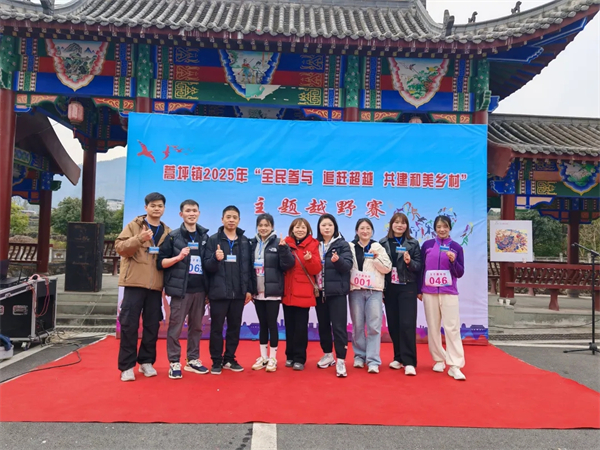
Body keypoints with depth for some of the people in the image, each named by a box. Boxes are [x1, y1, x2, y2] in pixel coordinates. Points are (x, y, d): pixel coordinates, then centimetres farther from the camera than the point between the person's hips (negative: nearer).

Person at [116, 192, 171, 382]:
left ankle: (146, 362, 21)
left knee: (152, 325, 7)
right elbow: (120, 247, -7)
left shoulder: (167, 232, 13)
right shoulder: (134, 225, 3)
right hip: (135, 282, -3)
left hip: (156, 285, 3)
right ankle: (127, 366, 9)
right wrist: (139, 239, -21)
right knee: (129, 324, -1)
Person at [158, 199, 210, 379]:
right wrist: (178, 257, -18)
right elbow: (161, 262, -4)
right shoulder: (173, 236, -1)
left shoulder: (205, 236, 10)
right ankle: (174, 363, 13)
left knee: (196, 327, 11)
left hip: (199, 289, 4)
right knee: (175, 327, 1)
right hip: (180, 290, -4)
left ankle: (193, 360, 24)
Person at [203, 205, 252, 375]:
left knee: (235, 327, 11)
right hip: (218, 292, -2)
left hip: (239, 293, 3)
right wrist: (215, 258, -25)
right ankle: (216, 361, 18)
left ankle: (229, 359, 25)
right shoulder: (213, 240, 0)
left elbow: (248, 267, 7)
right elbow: (207, 265, -5)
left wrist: (249, 289, 3)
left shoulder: (245, 241, 8)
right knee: (216, 328, 6)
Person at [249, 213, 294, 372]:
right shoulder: (252, 243, 7)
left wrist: (284, 249, -25)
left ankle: (272, 358, 15)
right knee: (262, 324, 13)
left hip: (273, 291, -4)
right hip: (258, 292, 4)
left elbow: (287, 265, -12)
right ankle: (263, 357, 24)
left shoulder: (278, 243, -5)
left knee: (272, 324, 2)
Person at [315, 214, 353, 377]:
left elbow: (348, 265, -11)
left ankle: (341, 361, 1)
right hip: (319, 291, 4)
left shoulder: (342, 244, 0)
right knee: (323, 325, 13)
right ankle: (328, 355, 29)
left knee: (338, 326, -5)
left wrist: (337, 260, -29)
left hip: (336, 291, -4)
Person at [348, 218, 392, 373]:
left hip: (374, 291, 0)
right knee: (358, 325, 6)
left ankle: (373, 360, -2)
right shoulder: (350, 247, 8)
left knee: (374, 326, -5)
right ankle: (359, 355, 19)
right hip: (356, 290, 1)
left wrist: (376, 258, -10)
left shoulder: (378, 247, 8)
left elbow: (387, 268, 2)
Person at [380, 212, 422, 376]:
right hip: (389, 288, 2)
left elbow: (419, 266, 1)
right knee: (393, 324, 7)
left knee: (407, 324, -7)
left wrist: (410, 262, -21)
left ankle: (409, 362, -1)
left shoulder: (413, 243, 2)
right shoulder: (383, 243, 5)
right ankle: (399, 357, 21)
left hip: (407, 288, -2)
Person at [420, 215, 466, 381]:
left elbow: (460, 273, 3)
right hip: (429, 292, 1)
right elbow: (420, 268, 7)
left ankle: (455, 366, -2)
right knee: (433, 328, 7)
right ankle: (438, 360, 21)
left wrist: (453, 261, -16)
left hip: (449, 293, -1)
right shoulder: (427, 245, 3)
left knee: (452, 328, -6)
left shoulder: (456, 247, 3)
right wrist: (418, 290, 6)